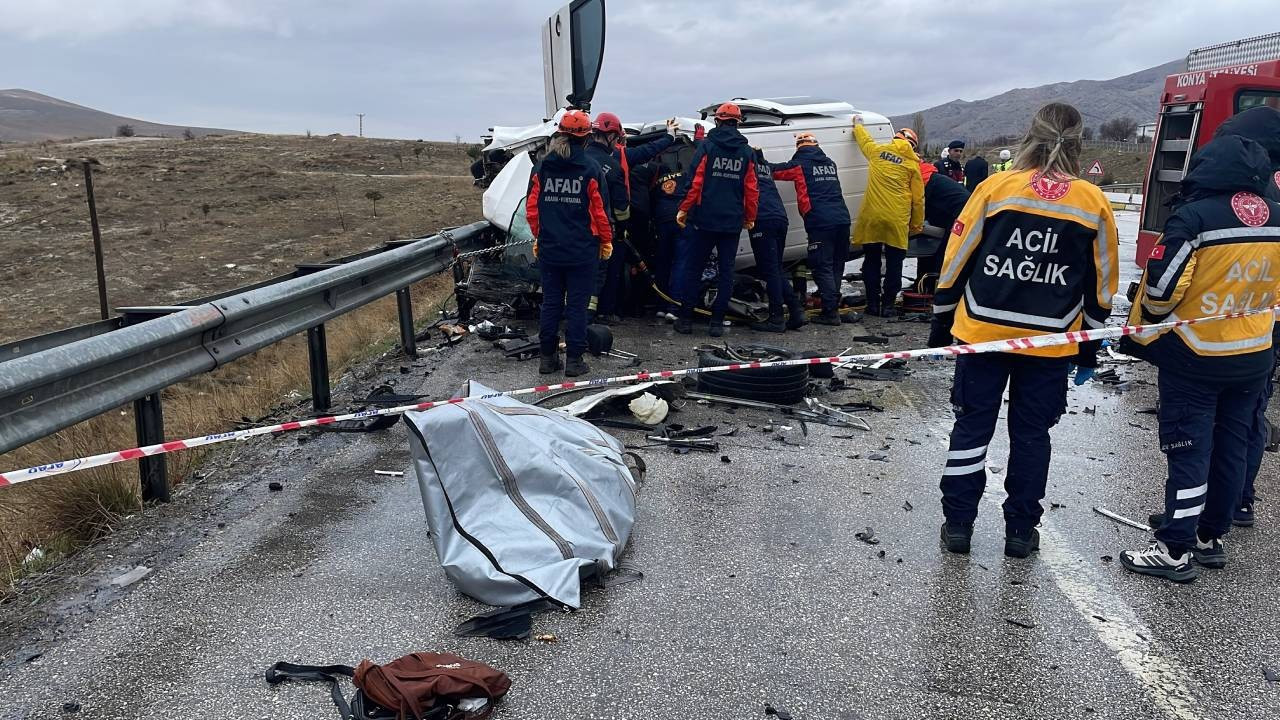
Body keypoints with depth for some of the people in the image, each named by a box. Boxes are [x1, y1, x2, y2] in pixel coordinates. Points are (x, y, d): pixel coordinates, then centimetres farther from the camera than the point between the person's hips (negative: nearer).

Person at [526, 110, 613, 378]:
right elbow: (600, 210, -6)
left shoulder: (541, 167, 1)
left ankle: (548, 357, 18)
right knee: (577, 305, 3)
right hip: (583, 251, -3)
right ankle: (574, 360, 7)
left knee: (550, 303, 12)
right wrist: (606, 240, 7)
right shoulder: (591, 169, -8)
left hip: (549, 248, 3)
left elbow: (532, 207, 4)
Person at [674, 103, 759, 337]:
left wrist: (684, 210, 0)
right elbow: (752, 189, 6)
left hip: (706, 219, -2)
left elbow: (694, 182, -9)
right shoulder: (747, 152, 6)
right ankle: (717, 321, 7)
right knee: (726, 270, 7)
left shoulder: (707, 146, -4)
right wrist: (750, 218, 17)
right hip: (733, 221, 2)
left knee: (693, 267, 7)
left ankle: (686, 318, 7)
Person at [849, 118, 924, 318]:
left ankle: (873, 303, 11)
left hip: (871, 217, 2)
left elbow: (864, 140, 30)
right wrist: (917, 225, 14)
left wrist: (858, 124, 50)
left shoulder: (877, 151, 6)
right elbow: (918, 198, 5)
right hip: (897, 220, -2)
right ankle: (888, 304, 7)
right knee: (894, 263, 7)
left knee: (871, 261, 10)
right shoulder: (912, 163, 3)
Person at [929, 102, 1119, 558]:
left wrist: (941, 325, 7)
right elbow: (1101, 285, 6)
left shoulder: (995, 188, -6)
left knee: (972, 426, 10)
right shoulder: (1094, 203, -1)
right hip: (1051, 343, 1)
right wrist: (1089, 348, 16)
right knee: (1031, 435, 13)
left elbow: (956, 261, -3)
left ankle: (957, 524, 16)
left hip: (983, 332, -1)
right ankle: (1021, 530, 22)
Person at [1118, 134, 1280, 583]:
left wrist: (1140, 332, -1)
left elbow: (1161, 285, -18)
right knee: (1232, 446, 14)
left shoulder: (1195, 216, -18)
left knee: (1188, 450, -1)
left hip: (1193, 358, -6)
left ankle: (1175, 551, 5)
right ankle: (1210, 539, 27)